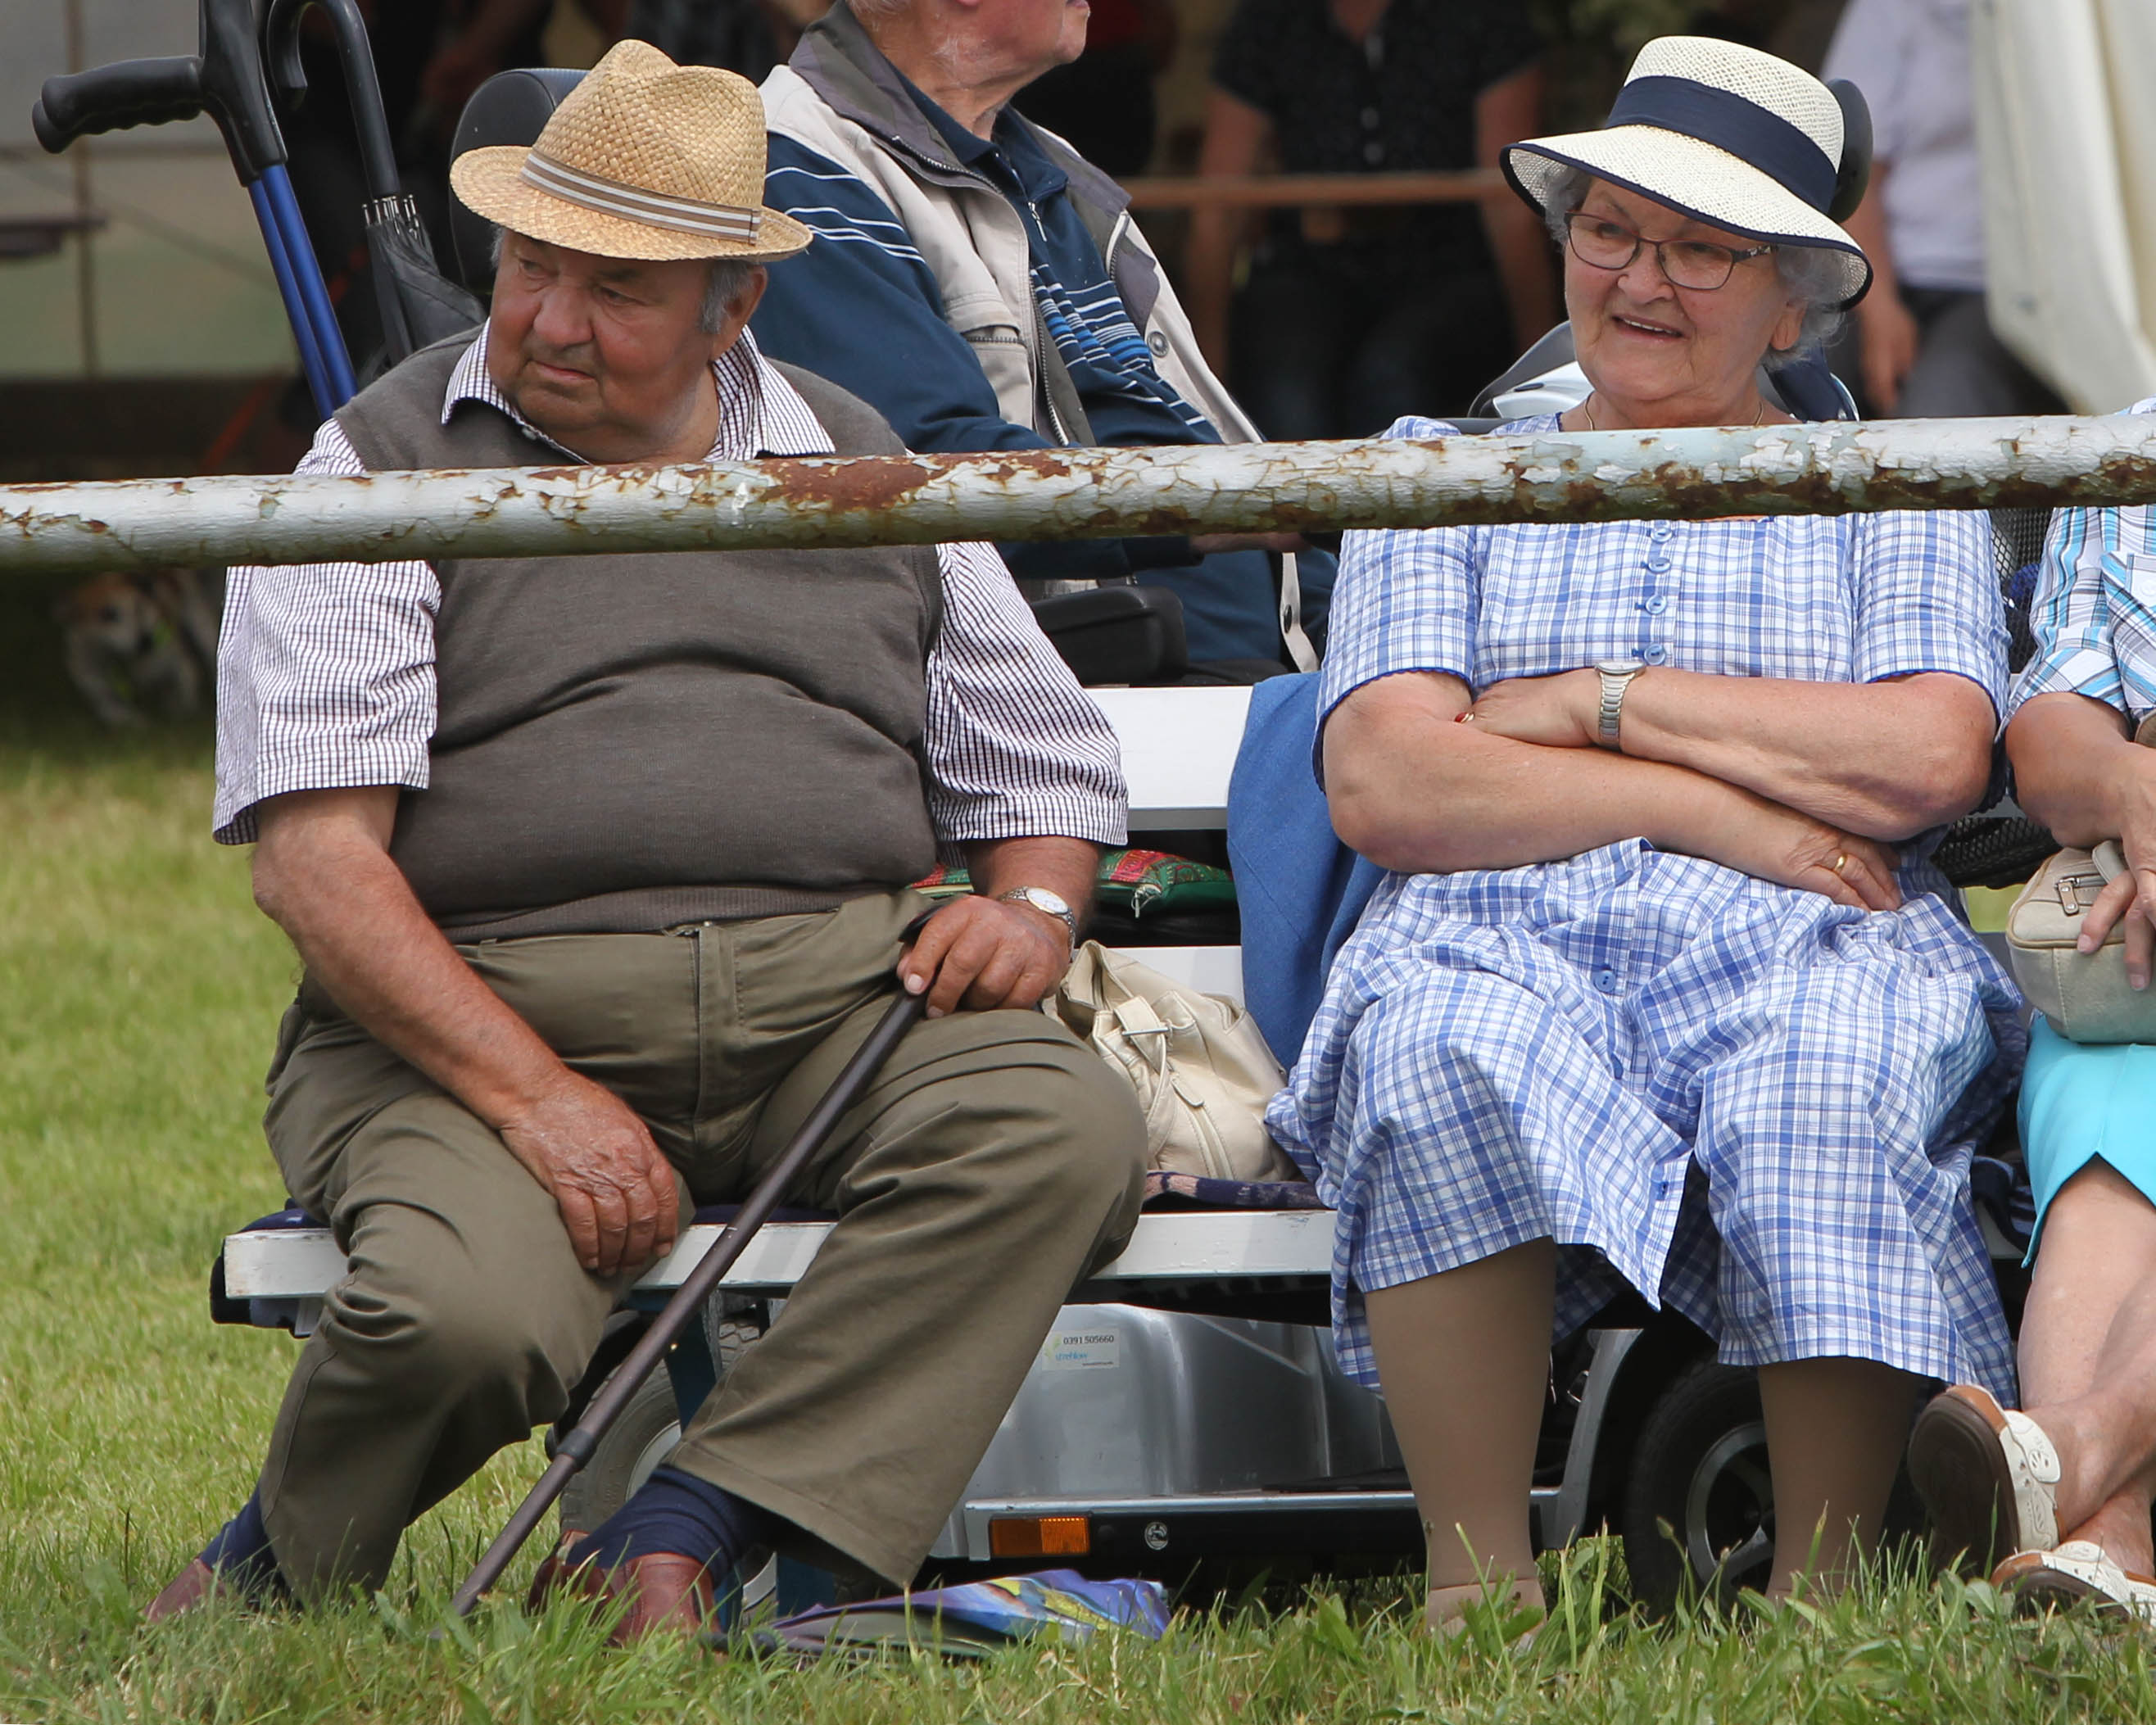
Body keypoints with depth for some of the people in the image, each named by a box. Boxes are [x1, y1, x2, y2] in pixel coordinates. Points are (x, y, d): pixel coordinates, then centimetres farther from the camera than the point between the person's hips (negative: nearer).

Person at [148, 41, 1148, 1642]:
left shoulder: (869, 478, 18)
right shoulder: (382, 471, 4)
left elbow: (1046, 762, 27)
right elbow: (313, 853, -7)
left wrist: (1031, 904, 1)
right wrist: (534, 1098, -19)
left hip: (835, 989, 3)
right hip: (476, 1012, -3)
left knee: (1062, 1130, -28)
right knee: (469, 1312, -35)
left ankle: (676, 1546, -29)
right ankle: (289, 1566, 1)